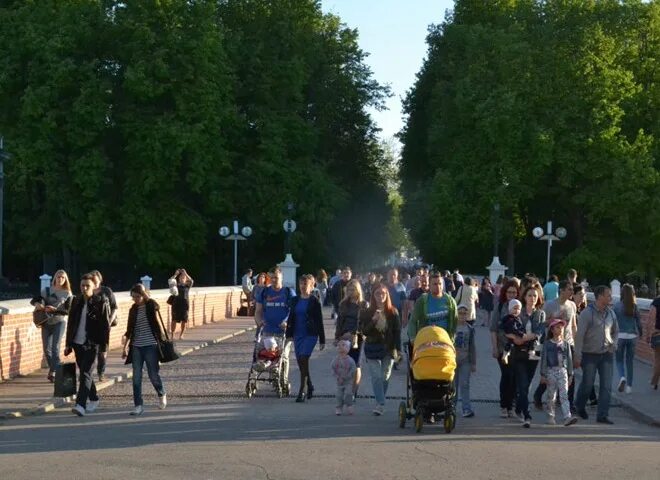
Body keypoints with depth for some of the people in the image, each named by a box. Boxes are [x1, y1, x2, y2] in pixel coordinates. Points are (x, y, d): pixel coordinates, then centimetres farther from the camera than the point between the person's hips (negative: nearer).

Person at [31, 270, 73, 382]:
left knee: (55, 347, -12)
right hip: (46, 322, 3)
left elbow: (68, 311, -7)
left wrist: (54, 310, -21)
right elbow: (34, 300, 6)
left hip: (59, 322, -3)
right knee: (46, 349, 7)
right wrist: (37, 303, -19)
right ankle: (52, 368, 28)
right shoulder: (47, 290, 4)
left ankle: (54, 372, -11)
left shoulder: (67, 294, -2)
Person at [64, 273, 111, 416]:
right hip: (77, 343, 6)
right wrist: (68, 344, 14)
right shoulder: (76, 301, 9)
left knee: (85, 373, -14)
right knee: (85, 373, 15)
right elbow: (70, 323, 15)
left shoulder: (100, 303, -5)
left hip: (92, 344, -6)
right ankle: (94, 399, 33)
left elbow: (106, 326, -5)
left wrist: (104, 347, -8)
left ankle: (81, 405, -22)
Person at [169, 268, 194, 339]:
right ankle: (172, 335, 1)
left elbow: (191, 281, -13)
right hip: (176, 303, -1)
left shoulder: (187, 285, 7)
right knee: (174, 320, -3)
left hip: (185, 303, 1)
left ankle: (181, 334, 16)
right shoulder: (176, 285, 6)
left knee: (184, 320, 3)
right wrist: (176, 274, -16)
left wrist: (185, 274, -17)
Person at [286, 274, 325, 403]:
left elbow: (319, 321, -1)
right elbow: (291, 318, 16)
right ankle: (309, 387, 26)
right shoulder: (295, 300, 11)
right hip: (298, 334, 5)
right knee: (301, 362, 7)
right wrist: (289, 334, 8)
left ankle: (302, 391, -15)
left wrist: (322, 340, -2)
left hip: (310, 335, -5)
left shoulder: (314, 301, -2)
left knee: (303, 359, -17)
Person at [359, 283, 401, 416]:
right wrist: (373, 321, -18)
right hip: (372, 349, -1)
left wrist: (398, 349, -3)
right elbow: (364, 331, -3)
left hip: (388, 349, 1)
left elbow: (397, 332, 3)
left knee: (385, 377, 5)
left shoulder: (393, 312, 2)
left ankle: (380, 403, 16)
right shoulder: (366, 313, 2)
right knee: (376, 376, -10)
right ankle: (381, 403, -13)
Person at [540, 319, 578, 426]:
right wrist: (543, 375, -4)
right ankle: (550, 416, 19)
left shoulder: (565, 345, 9)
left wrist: (570, 375, 10)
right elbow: (543, 359, 0)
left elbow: (569, 360, 12)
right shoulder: (547, 344, 1)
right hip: (551, 371, -1)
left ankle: (567, 417, -20)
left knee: (564, 395, -10)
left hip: (562, 371, 1)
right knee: (551, 396, 5)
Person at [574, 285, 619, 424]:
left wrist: (614, 345, 3)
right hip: (590, 354, -5)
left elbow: (615, 331, 21)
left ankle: (602, 415, 2)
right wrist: (578, 356, -15)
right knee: (587, 384, 6)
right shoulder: (587, 313, -13)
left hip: (606, 354, 5)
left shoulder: (611, 313, 5)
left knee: (606, 386, -2)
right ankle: (580, 406, 33)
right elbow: (579, 335, -13)